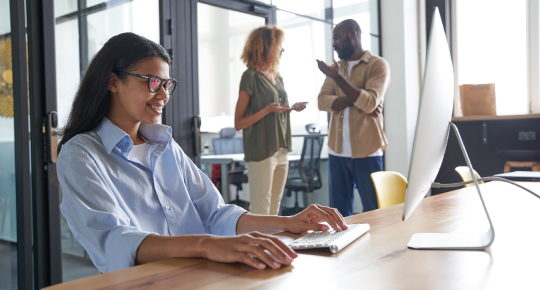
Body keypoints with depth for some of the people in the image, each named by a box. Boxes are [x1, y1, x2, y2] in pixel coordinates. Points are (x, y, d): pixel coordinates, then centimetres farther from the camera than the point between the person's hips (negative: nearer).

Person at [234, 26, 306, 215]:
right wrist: (267, 110, -21)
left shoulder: (277, 77, 14)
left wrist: (292, 108, 7)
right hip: (261, 152, -8)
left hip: (281, 151, 8)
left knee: (274, 209, 12)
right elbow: (238, 123, -10)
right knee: (260, 211, -4)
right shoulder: (251, 76, -8)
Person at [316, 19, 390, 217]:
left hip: (366, 152, -5)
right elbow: (322, 101, 0)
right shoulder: (336, 67, 14)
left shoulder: (378, 65, -2)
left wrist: (337, 76, -19)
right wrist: (355, 99, -14)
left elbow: (369, 103, -16)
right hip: (337, 151, 5)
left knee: (373, 212, 3)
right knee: (339, 213, 10)